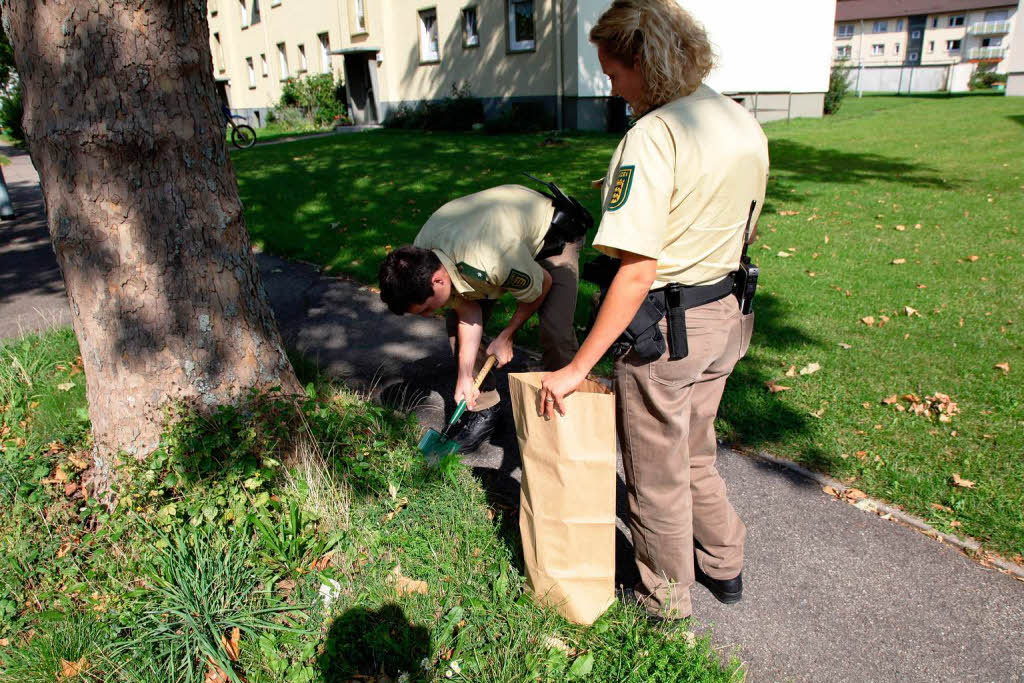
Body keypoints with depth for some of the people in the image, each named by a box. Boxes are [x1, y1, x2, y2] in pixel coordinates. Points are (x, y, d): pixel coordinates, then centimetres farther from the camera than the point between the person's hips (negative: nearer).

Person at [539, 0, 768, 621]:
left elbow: (637, 273, -27)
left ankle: (666, 598, 36)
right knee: (695, 456, 27)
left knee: (657, 475, 13)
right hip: (725, 317, 8)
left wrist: (577, 369, -21)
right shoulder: (746, 125, 5)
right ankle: (725, 566, 47)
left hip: (664, 326, -8)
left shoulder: (652, 135, -22)